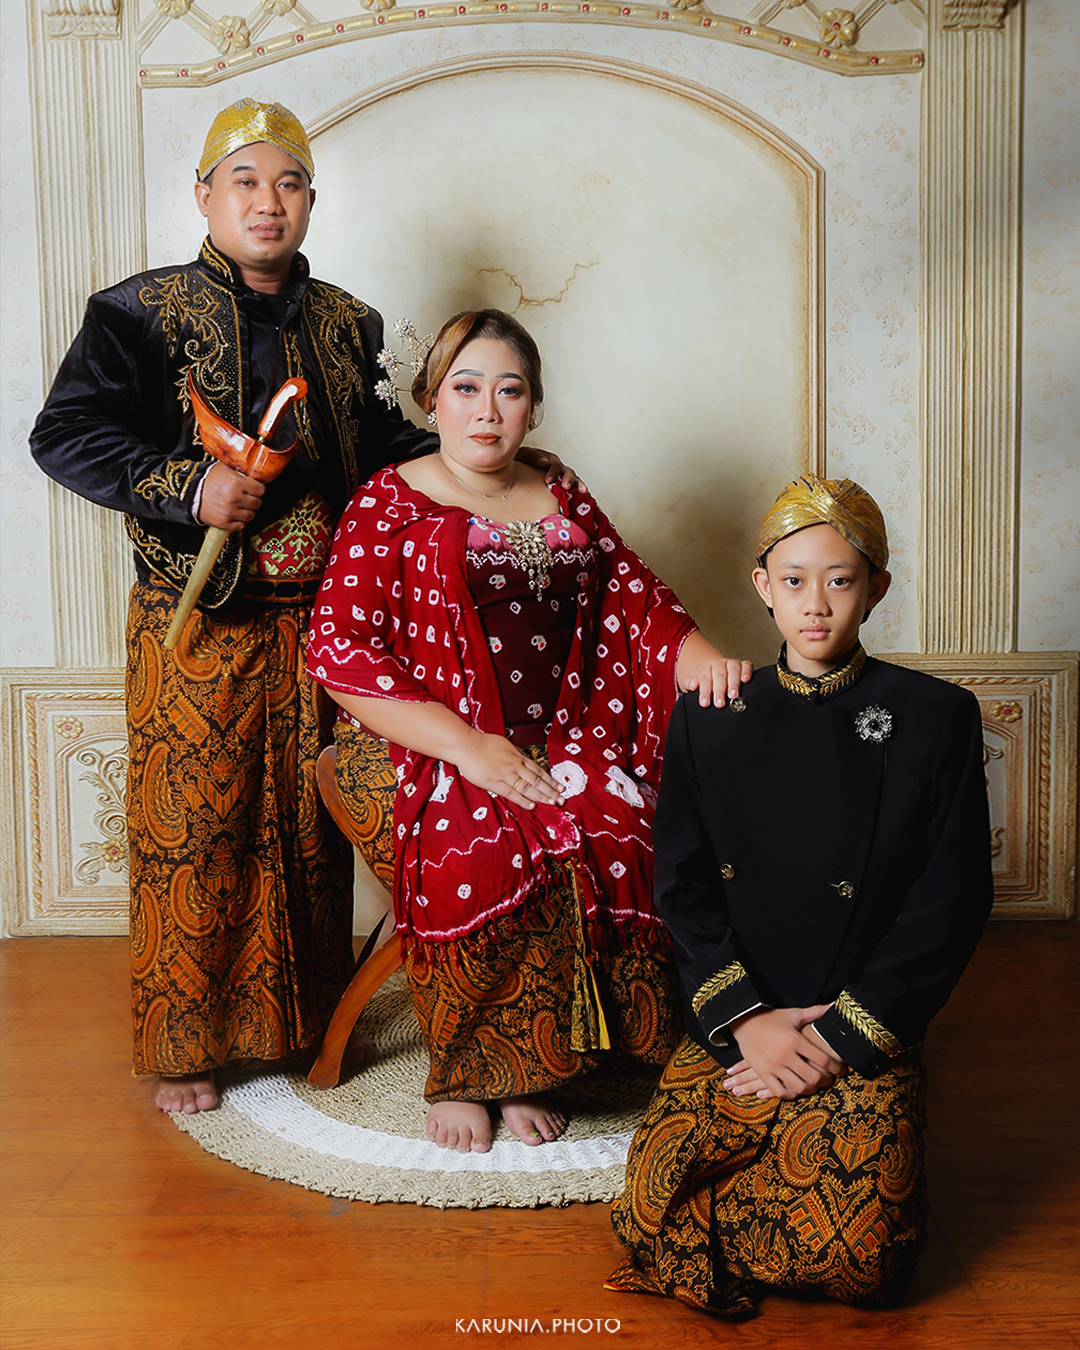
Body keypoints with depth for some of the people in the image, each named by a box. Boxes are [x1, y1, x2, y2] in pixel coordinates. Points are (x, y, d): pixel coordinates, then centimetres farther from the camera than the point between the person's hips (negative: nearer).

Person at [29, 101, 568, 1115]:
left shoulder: (343, 324, 12)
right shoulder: (144, 311, -3)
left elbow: (376, 436, 24)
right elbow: (65, 433, -8)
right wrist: (187, 487, -20)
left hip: (320, 622, 4)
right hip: (197, 625, -4)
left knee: (313, 829, 12)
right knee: (193, 830, 3)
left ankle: (312, 1021, 30)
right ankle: (183, 1043, 20)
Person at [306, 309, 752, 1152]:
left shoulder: (565, 504, 18)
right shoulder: (390, 505, 3)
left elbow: (638, 604, 15)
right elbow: (339, 648, -7)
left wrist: (704, 659, -9)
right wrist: (466, 745, -16)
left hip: (558, 745, 4)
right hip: (424, 753, -3)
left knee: (620, 845, -26)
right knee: (477, 857, -33)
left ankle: (532, 1062, -10)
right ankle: (461, 1070, -10)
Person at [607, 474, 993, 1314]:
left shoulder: (936, 719, 0)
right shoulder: (708, 718, 7)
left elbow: (952, 903, -3)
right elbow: (682, 885, 4)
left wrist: (837, 1038, -9)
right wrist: (743, 1018, -9)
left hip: (864, 1044, -1)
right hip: (730, 1032, 2)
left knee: (852, 1255, -18)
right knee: (653, 1207, -16)